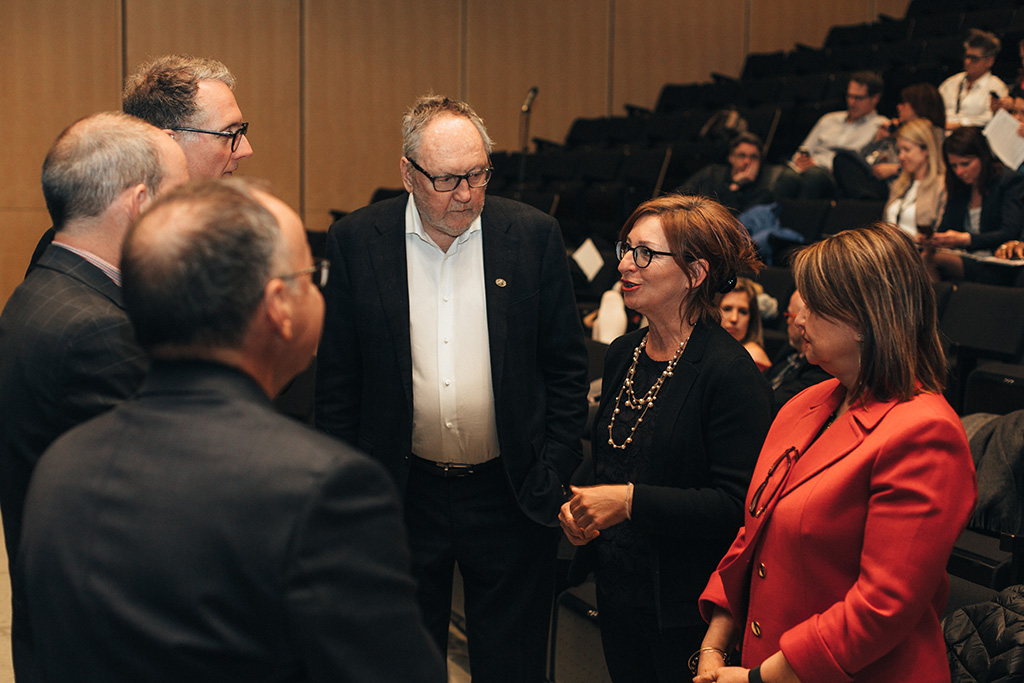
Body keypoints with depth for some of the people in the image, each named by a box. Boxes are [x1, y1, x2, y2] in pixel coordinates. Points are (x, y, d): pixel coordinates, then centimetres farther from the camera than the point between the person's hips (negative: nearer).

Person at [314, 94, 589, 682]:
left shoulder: (534, 236, -4)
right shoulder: (357, 242, -4)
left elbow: (567, 365, 2)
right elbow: (337, 378, 2)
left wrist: (555, 474, -2)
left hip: (510, 495, 0)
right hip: (402, 495, 1)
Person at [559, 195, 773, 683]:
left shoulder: (731, 374, -18)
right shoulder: (623, 355, 6)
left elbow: (737, 504, -23)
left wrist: (631, 500, -25)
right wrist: (575, 501, -1)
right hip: (617, 588, 7)